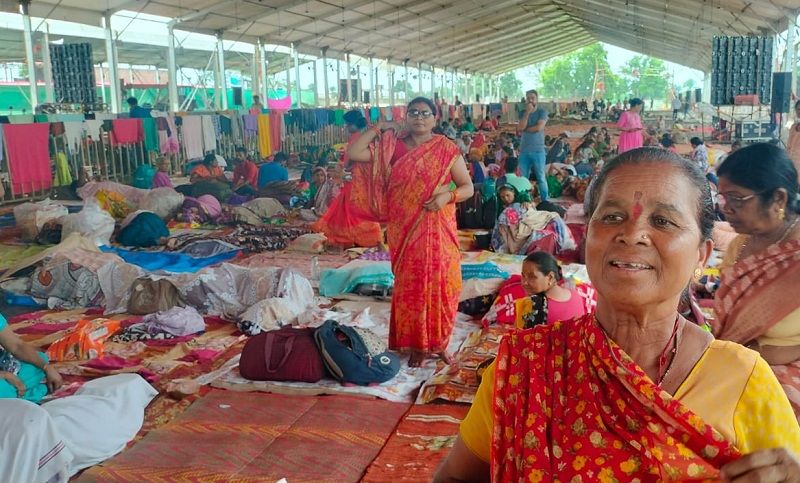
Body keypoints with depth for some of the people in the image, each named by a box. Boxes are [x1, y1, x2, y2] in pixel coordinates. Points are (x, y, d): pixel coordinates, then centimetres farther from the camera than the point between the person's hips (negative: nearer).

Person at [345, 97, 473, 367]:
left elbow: (468, 187, 1)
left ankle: (439, 343, 22)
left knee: (440, 285, 4)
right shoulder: (392, 146, 2)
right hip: (405, 230, 1)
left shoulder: (446, 149, 0)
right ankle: (417, 346, 19)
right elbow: (353, 153, -6)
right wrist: (377, 129, -3)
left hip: (438, 231, 0)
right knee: (410, 286, 5)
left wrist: (448, 195, -18)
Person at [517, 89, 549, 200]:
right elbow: (520, 127, -5)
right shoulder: (523, 113, 12)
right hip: (524, 150, 4)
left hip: (538, 150, -3)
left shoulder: (542, 112, 2)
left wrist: (525, 129, 0)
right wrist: (527, 112, -8)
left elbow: (539, 128, -13)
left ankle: (545, 202, 2)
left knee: (541, 178, -2)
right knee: (523, 178, 5)